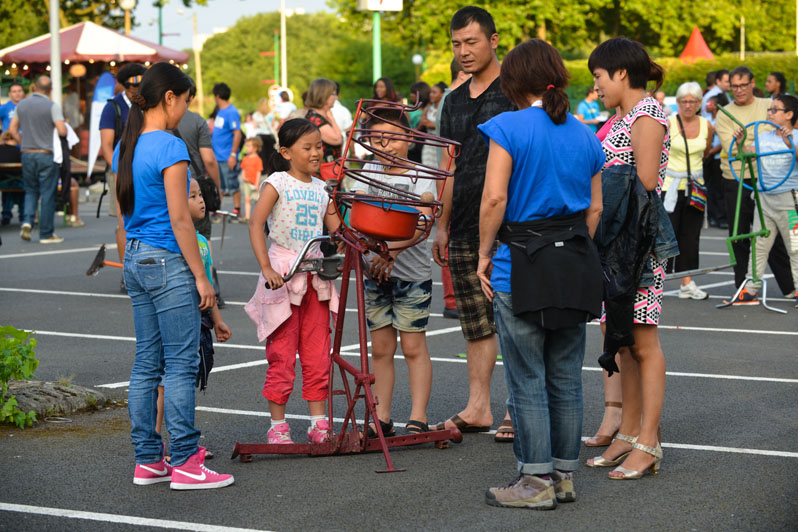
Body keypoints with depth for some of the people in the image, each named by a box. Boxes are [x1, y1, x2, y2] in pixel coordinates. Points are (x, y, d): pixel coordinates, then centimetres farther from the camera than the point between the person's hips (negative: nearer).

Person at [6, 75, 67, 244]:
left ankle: (27, 221, -4)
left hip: (27, 154, 4)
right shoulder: (52, 106, -9)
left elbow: (12, 130, 7)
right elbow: (62, 131, -17)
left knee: (31, 191, 18)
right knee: (47, 195, 2)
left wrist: (24, 144, 14)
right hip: (46, 155, -4)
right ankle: (46, 234, 4)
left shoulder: (21, 105, 6)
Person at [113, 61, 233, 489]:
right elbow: (179, 219, -16)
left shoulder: (125, 147, 11)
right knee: (181, 364, -3)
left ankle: (148, 460, 15)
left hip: (135, 261, 9)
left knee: (147, 363, 11)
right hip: (168, 261, -9)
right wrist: (201, 276, -12)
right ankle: (185, 463, -1)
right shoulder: (170, 148, -15)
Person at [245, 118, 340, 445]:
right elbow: (255, 225, -15)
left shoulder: (320, 188, 12)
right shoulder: (278, 183, -6)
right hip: (283, 275, -5)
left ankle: (319, 424, 13)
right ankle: (277, 426, 7)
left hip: (315, 275, 5)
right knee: (282, 354, -2)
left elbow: (339, 230, 16)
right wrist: (266, 268, -23)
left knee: (317, 354, 6)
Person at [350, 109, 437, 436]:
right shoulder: (370, 171, 7)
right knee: (380, 348, 8)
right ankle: (382, 419, 15)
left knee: (413, 348, 0)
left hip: (412, 273, -4)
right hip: (375, 272, 4)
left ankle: (418, 418, 5)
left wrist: (393, 250, -33)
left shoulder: (420, 176, -6)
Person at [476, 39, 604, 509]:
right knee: (566, 379, 12)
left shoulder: (509, 127, -9)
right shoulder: (586, 136, 9)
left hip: (521, 266, -6)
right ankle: (564, 475, 19)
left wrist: (485, 254, -5)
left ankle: (537, 483, 5)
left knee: (527, 382, 1)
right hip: (575, 267, 6)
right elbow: (595, 208, 12)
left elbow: (495, 197, -15)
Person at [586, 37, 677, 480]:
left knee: (643, 342, -7)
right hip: (614, 242, 10)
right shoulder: (622, 117, 19)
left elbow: (645, 183, -16)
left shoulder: (646, 113, -10)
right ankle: (629, 433, 17)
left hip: (637, 241, -10)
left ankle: (648, 443, -5)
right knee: (623, 341, 11)